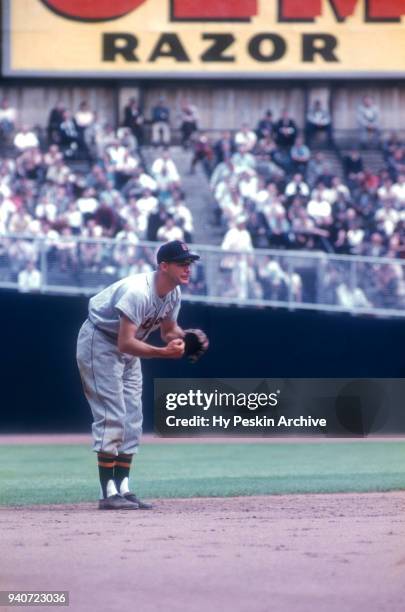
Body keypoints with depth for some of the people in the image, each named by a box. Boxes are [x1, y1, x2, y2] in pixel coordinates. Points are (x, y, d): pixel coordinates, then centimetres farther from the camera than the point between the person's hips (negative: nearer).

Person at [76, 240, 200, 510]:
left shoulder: (174, 293, -6)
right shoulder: (137, 292, -33)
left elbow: (169, 330, 8)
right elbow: (125, 343, -37)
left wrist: (185, 338, -14)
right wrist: (164, 352, -46)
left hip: (127, 348, 9)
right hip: (100, 342, -9)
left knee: (132, 419, 7)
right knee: (112, 417, -14)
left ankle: (123, 489, 12)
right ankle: (109, 493, -13)